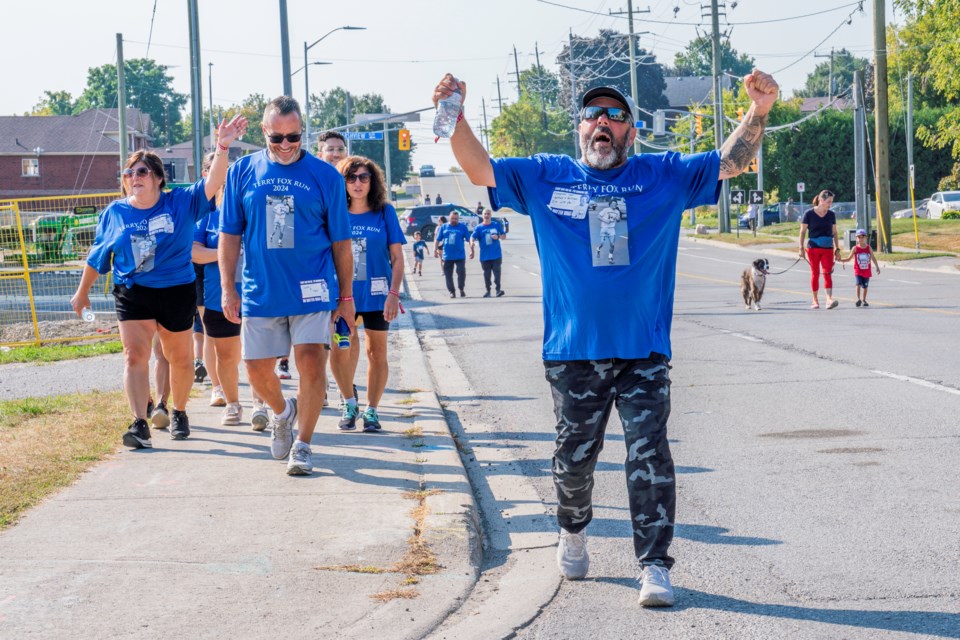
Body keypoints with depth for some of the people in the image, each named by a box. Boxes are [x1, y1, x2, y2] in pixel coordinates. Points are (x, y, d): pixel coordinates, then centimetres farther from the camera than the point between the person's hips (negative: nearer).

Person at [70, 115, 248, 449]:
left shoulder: (181, 203, -5)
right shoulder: (114, 213, 2)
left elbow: (212, 184, -19)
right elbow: (97, 256, 13)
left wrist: (222, 148, -33)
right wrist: (82, 291, 21)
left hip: (177, 292, -1)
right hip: (132, 293, 1)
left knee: (180, 358, 13)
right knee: (135, 355, -13)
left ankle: (179, 413, 35)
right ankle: (140, 424, -19)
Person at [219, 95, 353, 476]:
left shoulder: (324, 176, 0)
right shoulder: (242, 172, 3)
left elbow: (340, 241, 4)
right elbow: (229, 234, 7)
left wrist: (346, 295, 5)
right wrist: (227, 288, 2)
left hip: (311, 288, -2)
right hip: (261, 289, 2)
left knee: (311, 361, -10)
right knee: (257, 367, 5)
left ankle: (303, 444, 4)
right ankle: (282, 411, 37)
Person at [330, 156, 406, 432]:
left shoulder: (385, 212, -1)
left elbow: (397, 257, -1)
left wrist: (394, 293, -10)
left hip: (376, 294, -1)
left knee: (376, 352, 5)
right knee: (339, 351, -6)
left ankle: (372, 410, 17)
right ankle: (349, 402, 16)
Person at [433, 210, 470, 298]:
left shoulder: (463, 227, 3)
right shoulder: (443, 227, 8)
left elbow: (469, 239, 3)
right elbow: (437, 239, 10)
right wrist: (435, 249, 1)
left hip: (460, 255, -2)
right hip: (447, 256, 2)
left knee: (461, 272, -11)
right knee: (448, 274, 4)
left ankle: (461, 289, 5)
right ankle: (452, 291, 14)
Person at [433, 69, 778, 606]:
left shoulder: (665, 176, 6)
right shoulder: (546, 177, 8)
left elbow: (731, 162, 3)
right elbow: (480, 169, 7)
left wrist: (759, 111, -14)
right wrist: (455, 116, -8)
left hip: (644, 349, -1)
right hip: (573, 350, 1)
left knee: (649, 455, -8)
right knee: (575, 456, 11)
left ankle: (655, 565, -5)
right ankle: (573, 532, 38)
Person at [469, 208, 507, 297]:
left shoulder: (496, 225, 6)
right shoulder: (479, 227, 3)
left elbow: (504, 236, 11)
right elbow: (472, 237, -10)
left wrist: (498, 237, -11)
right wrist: (472, 243, -32)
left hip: (496, 255, -1)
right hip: (484, 255, 1)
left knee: (497, 272, -7)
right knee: (487, 274, 7)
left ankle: (498, 289, -4)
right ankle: (488, 291, 15)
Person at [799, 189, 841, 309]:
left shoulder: (831, 215, 7)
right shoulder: (809, 214, -3)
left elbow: (834, 233, 13)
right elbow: (802, 232, 1)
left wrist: (837, 249, 10)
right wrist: (801, 248, -4)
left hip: (828, 249, 2)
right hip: (813, 248, -2)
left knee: (827, 273, -10)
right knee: (815, 273, 3)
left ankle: (829, 299, -21)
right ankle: (815, 300, 13)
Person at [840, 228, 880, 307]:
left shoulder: (869, 248, 0)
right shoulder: (855, 248, -5)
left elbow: (873, 258, 10)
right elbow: (849, 258, 0)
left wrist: (877, 267, 10)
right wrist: (841, 260, -15)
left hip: (867, 271, 2)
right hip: (858, 271, -2)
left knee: (865, 286, 9)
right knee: (859, 284, -19)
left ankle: (864, 300, 23)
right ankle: (858, 299, -17)